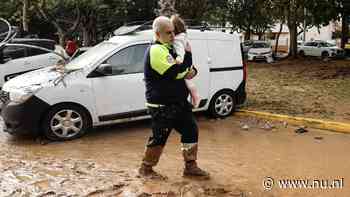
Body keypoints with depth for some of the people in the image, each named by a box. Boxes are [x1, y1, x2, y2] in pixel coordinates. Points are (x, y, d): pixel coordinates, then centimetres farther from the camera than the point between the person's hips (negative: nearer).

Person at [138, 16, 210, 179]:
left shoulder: (170, 49, 16)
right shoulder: (156, 51, -17)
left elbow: (185, 69, 23)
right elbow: (175, 72, -27)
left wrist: (192, 71, -1)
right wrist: (188, 54, -14)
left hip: (178, 103, 10)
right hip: (162, 107, -10)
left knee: (191, 131, 10)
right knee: (159, 138, 0)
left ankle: (190, 166, 22)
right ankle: (145, 169, 20)